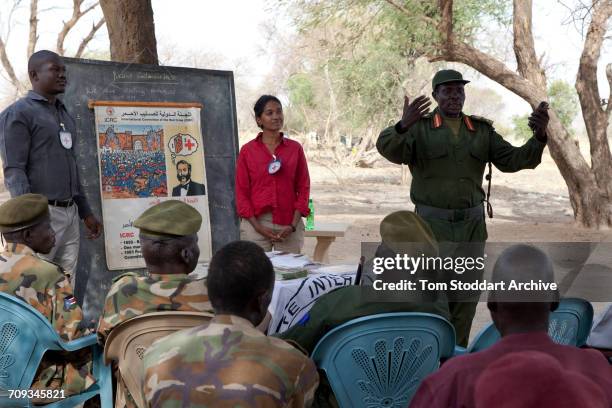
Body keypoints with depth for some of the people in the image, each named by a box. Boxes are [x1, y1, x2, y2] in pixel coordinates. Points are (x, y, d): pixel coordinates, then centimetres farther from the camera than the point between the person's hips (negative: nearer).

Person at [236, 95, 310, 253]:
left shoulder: (295, 148, 6)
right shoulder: (247, 150, 2)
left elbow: (303, 188, 5)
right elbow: (241, 192, 2)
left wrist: (293, 225, -5)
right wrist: (258, 227, -8)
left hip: (288, 224, 1)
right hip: (256, 223, -1)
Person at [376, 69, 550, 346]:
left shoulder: (482, 130, 11)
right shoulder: (420, 126, -2)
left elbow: (513, 160, 6)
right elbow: (389, 150, -18)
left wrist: (538, 136, -12)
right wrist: (402, 126, -39)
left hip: (472, 225, 4)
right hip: (432, 223, -4)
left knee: (466, 297, 11)